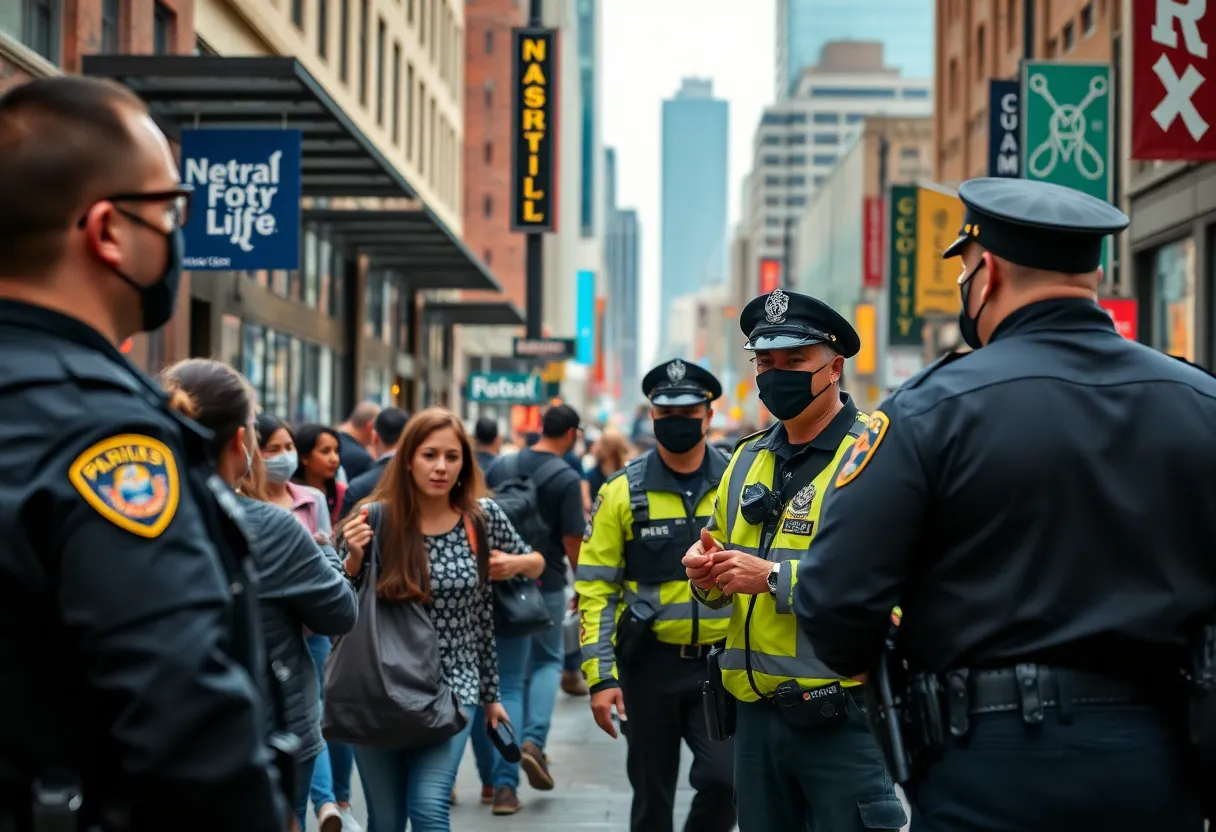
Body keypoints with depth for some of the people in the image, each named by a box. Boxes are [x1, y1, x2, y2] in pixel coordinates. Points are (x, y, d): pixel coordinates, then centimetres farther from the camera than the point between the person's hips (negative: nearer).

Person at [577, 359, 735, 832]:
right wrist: (600, 675, -9)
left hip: (723, 664, 0)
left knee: (724, 780, -15)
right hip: (650, 663, 0)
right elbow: (595, 586, -3)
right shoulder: (622, 491, -2)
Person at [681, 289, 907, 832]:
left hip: (843, 714, -7)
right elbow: (722, 585, 23)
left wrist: (775, 576, -24)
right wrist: (707, 573, 0)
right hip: (756, 710, 7)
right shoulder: (748, 460, 13)